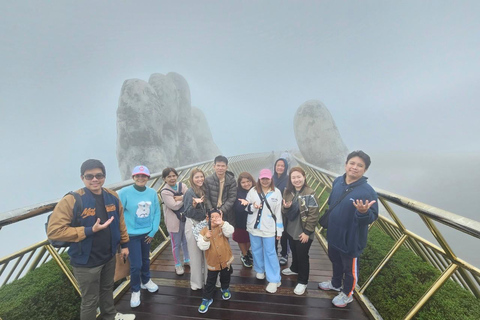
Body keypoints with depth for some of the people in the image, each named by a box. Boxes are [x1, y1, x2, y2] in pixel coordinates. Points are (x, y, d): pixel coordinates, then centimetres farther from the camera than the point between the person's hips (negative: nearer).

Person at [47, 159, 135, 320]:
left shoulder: (112, 197, -5)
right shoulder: (71, 200, -20)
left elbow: (120, 222, 6)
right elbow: (53, 231, -23)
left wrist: (124, 244, 9)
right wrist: (90, 230, -27)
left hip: (109, 257, 5)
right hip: (86, 262, -5)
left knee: (107, 289, 28)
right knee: (90, 300, 14)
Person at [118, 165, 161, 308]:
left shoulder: (152, 193, -8)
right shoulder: (125, 192, -17)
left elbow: (157, 212, -2)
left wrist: (153, 231, -2)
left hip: (147, 233, 4)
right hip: (132, 235, -3)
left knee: (146, 259, 21)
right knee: (136, 264, 3)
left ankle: (146, 281, 47)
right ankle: (135, 290, 29)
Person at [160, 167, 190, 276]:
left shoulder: (182, 186, -1)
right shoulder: (164, 191, -14)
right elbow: (174, 206, -22)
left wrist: (180, 198, -24)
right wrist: (185, 198, -14)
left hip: (185, 218, 4)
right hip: (174, 221, -4)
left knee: (186, 241, 21)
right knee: (176, 244, 11)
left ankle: (187, 259, 43)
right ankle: (178, 264, 30)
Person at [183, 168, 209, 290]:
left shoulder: (205, 190, 0)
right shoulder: (190, 192, -12)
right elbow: (188, 213, -13)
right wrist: (194, 205, -30)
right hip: (193, 226, -4)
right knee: (196, 255, 7)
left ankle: (207, 279, 30)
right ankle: (196, 282, 25)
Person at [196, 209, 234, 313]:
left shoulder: (224, 227, -11)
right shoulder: (204, 230, -11)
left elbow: (230, 232, -33)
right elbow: (201, 246, -16)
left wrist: (221, 223, -48)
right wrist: (206, 238, -35)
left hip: (226, 259, 1)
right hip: (212, 261, -1)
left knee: (225, 277, 23)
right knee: (210, 281, 11)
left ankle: (225, 289, 52)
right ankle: (207, 298, 31)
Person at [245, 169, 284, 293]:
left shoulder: (276, 192, -5)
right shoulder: (253, 191, -3)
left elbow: (278, 212, -1)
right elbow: (246, 208, 4)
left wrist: (279, 230, 1)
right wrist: (253, 206, -20)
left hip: (269, 228, -2)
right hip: (254, 226, 2)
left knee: (270, 253, 2)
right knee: (256, 250, 16)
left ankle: (274, 280, 13)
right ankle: (260, 270, 40)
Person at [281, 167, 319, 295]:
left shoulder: (309, 194, -20)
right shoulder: (288, 192, -1)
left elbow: (313, 215, -19)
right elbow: (284, 211, 6)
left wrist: (307, 232, -17)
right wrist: (286, 207, -17)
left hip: (303, 232, -6)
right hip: (291, 230, 6)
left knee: (302, 256, 10)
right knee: (294, 252, 26)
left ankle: (302, 281, 28)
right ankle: (294, 268, 51)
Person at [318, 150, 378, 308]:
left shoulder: (367, 191, -25)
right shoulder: (337, 182, -6)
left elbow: (372, 218, -23)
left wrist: (364, 212, -44)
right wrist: (327, 220, 14)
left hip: (351, 239, -6)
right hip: (334, 234, 6)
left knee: (349, 268, 18)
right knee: (335, 261, 28)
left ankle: (347, 294, 44)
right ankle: (335, 283, 55)